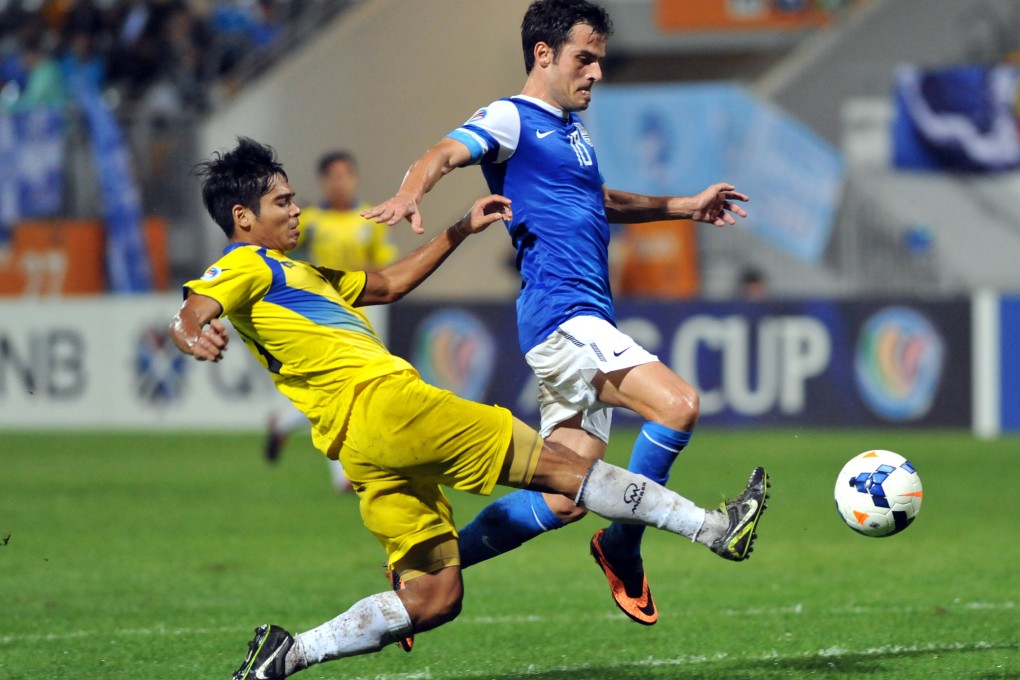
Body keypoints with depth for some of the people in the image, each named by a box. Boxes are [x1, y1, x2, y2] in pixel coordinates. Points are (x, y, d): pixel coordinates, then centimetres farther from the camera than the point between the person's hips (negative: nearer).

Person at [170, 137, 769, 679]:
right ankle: (715, 528, -2)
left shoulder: (293, 272, 29)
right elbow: (187, 319, -18)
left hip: (364, 451, 10)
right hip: (382, 403, -10)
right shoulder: (244, 267, 0)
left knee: (433, 600, 6)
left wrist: (462, 230, 35)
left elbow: (386, 286, 38)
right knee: (557, 463, -5)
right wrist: (197, 338, -43)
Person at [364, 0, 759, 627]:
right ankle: (623, 546, -7)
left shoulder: (572, 130, 23)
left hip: (587, 326, 9)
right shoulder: (512, 120, -4)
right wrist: (410, 194, -43)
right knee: (678, 406, -24)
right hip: (561, 312, -9)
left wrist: (684, 207, 43)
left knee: (562, 501, 5)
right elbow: (447, 153, -22)